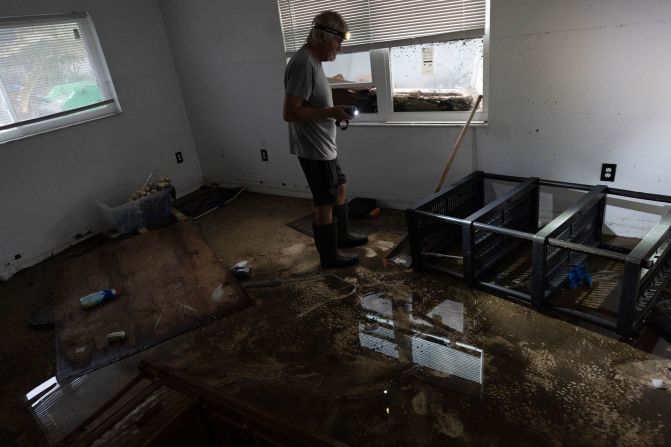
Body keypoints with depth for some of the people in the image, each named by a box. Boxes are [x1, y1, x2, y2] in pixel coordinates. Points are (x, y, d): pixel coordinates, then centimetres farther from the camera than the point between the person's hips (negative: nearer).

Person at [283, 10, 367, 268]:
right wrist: (330, 112, -23)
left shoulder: (313, 61, 11)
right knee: (325, 204, 1)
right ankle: (329, 255, 16)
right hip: (314, 150, -11)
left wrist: (333, 111, 8)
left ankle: (342, 235, 39)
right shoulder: (303, 64, -22)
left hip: (325, 146, 11)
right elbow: (290, 113, -27)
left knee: (340, 187, 22)